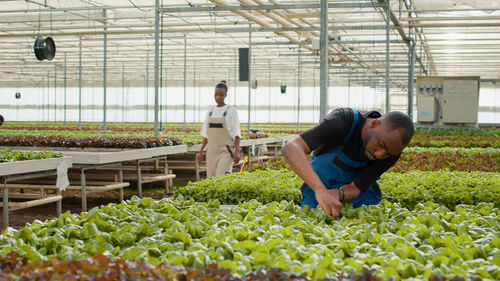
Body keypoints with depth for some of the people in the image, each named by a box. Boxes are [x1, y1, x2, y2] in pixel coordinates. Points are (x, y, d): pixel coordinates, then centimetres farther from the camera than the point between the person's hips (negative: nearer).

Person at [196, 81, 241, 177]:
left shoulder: (231, 111, -2)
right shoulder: (210, 112, 12)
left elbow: (236, 134, -5)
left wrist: (237, 151, -14)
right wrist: (200, 151, 15)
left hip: (226, 151, -5)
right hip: (212, 151, 5)